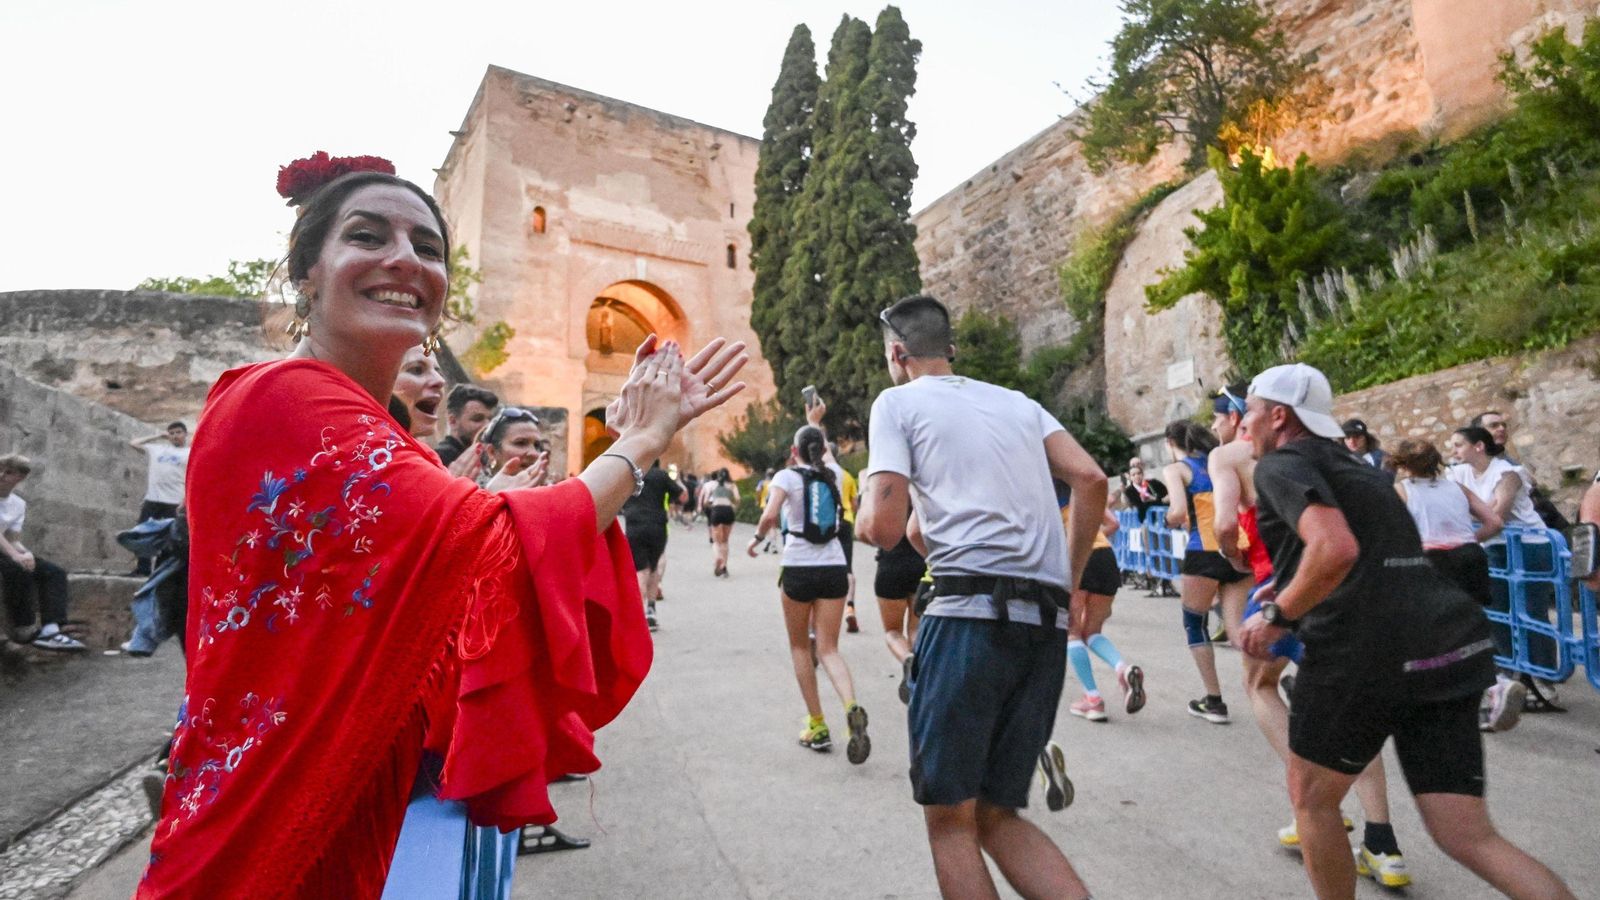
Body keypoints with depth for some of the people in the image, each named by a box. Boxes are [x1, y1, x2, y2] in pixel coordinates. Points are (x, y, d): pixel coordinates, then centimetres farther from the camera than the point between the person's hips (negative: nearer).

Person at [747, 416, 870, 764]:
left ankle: (817, 726, 13)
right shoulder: (832, 473, 9)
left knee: (800, 647, 14)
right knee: (829, 649, 6)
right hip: (833, 568, 3)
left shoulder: (787, 477, -4)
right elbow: (826, 450, 32)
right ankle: (852, 708, -21)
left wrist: (757, 538, 0)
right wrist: (815, 421, 47)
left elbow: (770, 517, -19)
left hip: (798, 569, -3)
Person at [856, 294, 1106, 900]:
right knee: (997, 815, 17)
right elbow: (1091, 479, 9)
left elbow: (884, 529, -5)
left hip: (972, 612, -6)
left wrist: (862, 519, 18)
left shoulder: (897, 401, 6)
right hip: (1046, 623, 7)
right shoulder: (1017, 402, 22)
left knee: (950, 819, 7)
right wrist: (1068, 583, 16)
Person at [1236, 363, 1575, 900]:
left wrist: (1277, 617, -11)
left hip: (1365, 653, -8)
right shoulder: (1352, 467, 24)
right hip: (1449, 647, 8)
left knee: (1311, 797, 15)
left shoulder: (1280, 464, -4)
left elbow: (1335, 550, -22)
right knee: (1469, 837, 11)